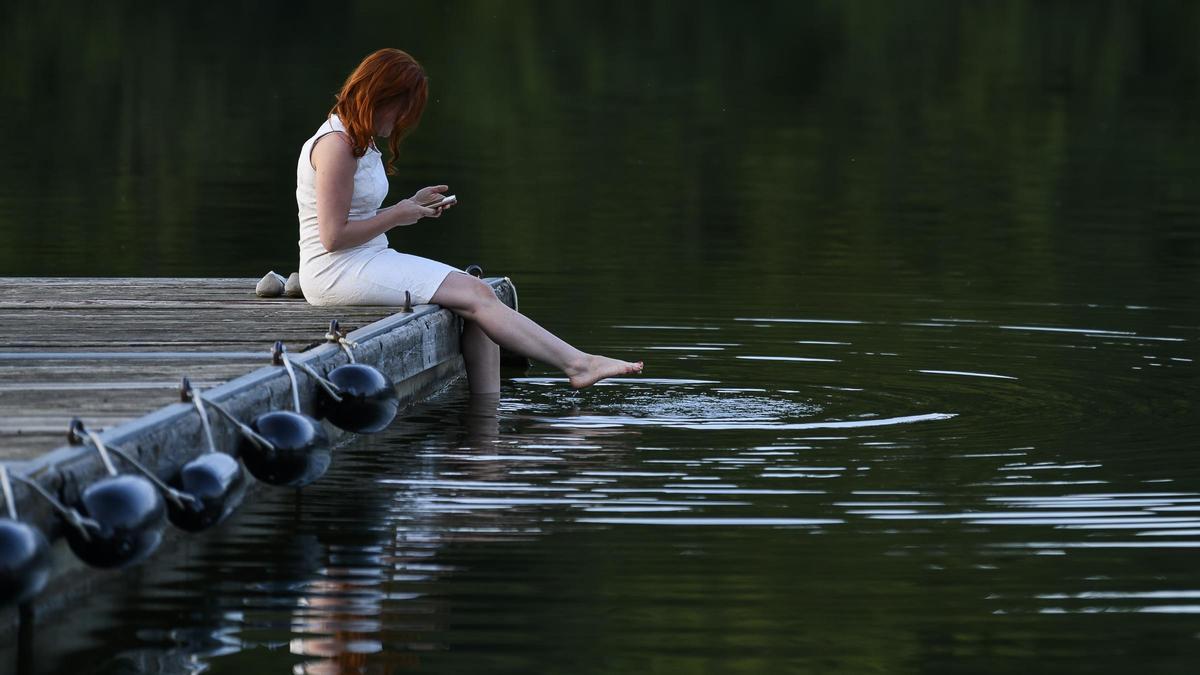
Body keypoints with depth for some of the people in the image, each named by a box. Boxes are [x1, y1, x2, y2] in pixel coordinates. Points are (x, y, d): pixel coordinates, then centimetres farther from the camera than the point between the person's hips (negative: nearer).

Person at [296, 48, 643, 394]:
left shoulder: (357, 141, 18)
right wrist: (397, 216, -9)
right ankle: (578, 364, -14)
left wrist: (412, 206, 5)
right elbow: (333, 236, -20)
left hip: (368, 261, 10)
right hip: (337, 272, -10)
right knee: (475, 296, -15)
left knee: (476, 293, -5)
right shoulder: (337, 145, -15)